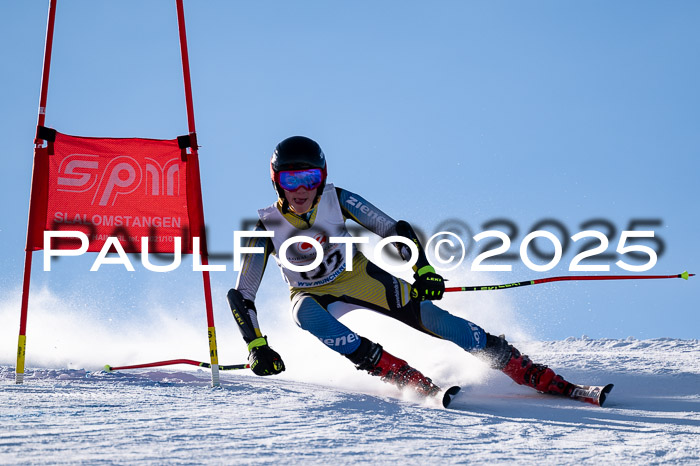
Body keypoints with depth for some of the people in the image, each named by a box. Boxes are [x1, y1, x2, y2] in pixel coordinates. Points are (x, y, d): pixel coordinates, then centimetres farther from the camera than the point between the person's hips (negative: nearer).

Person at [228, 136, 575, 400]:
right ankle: (407, 378, -35)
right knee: (308, 315, -37)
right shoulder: (268, 227, -22)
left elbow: (396, 230, -15)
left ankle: (536, 375, -17)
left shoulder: (336, 200, -20)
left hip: (359, 278, 0)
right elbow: (240, 295, -18)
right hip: (314, 294, 0)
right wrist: (257, 346, -29)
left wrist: (422, 269, -30)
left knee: (427, 315, -20)